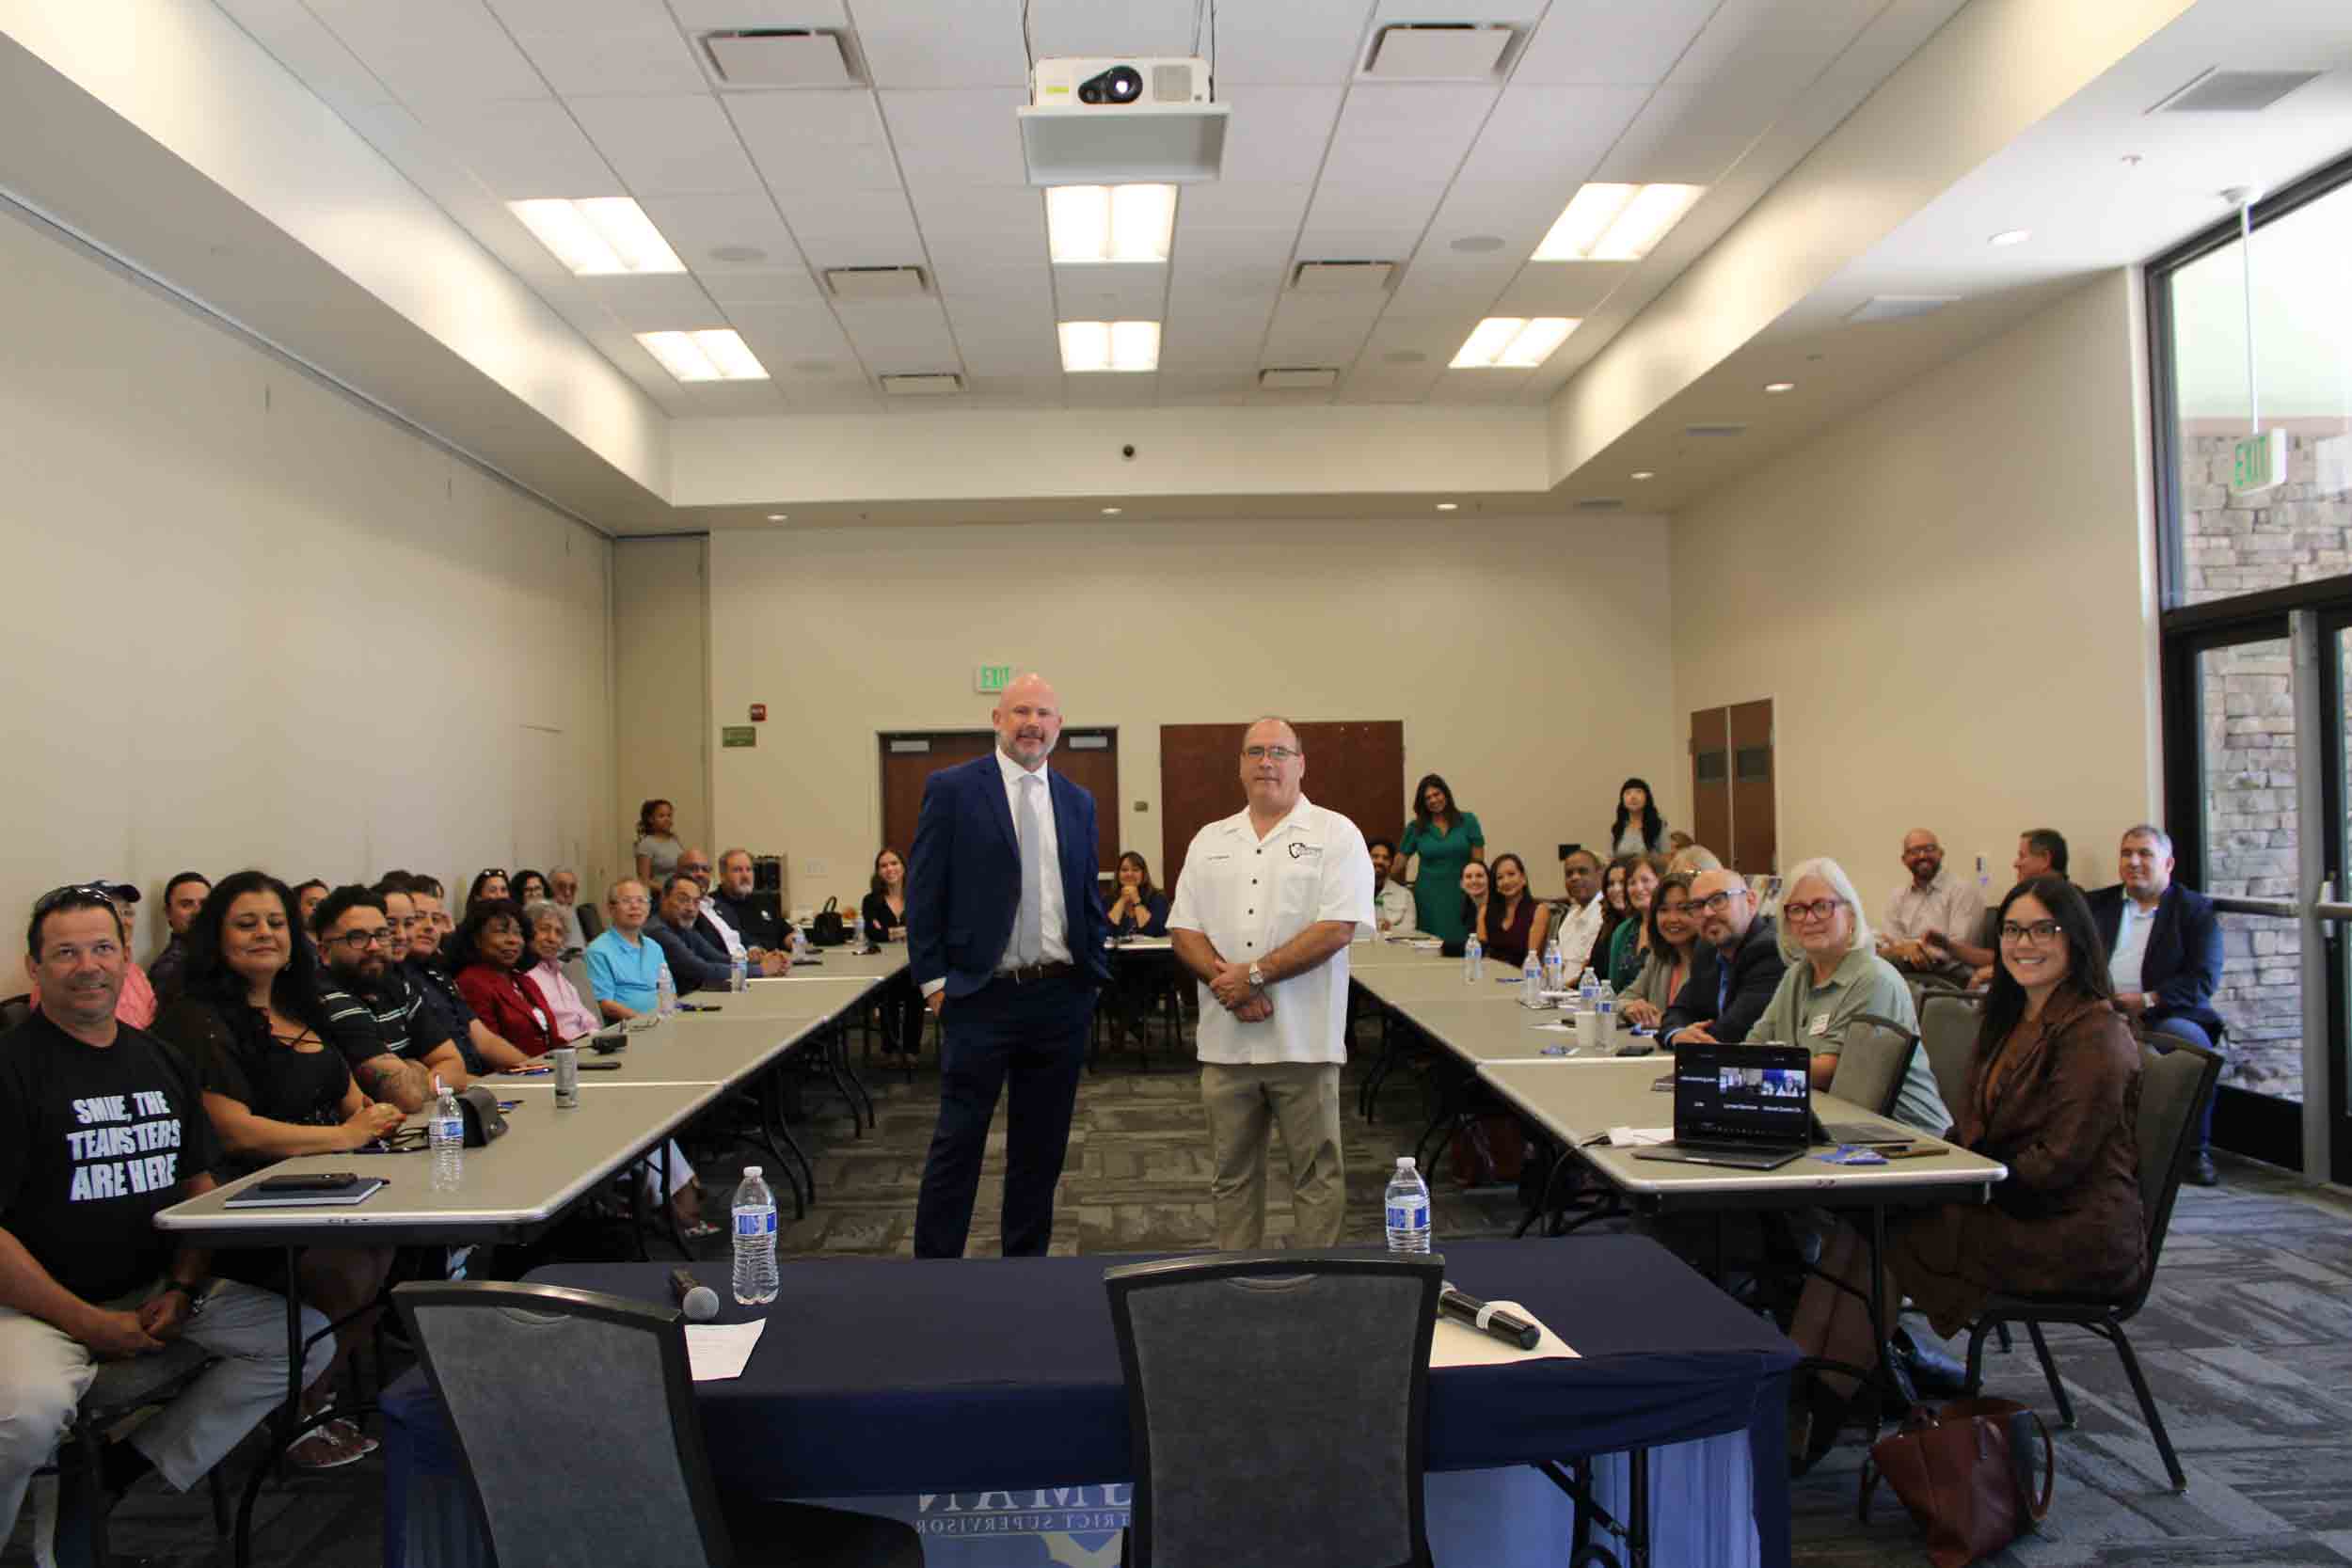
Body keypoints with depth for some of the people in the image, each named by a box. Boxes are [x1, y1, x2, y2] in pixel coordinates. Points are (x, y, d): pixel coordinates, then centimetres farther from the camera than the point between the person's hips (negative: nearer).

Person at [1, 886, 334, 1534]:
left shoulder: (161, 1061, 11)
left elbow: (199, 1185, 14)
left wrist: (182, 1290, -3)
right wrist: (91, 1323, -16)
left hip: (154, 1292, 6)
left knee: (307, 1337, -3)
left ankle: (140, 1467, 6)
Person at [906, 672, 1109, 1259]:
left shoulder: (1078, 802, 11)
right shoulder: (951, 788, -3)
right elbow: (923, 891, -4)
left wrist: (1094, 974, 6)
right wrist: (933, 981, -8)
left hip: (1061, 997, 5)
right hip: (980, 997, -4)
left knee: (1042, 1146, 13)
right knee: (957, 1143, 1)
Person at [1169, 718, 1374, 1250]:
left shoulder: (1335, 835, -2)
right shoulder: (1210, 841, 12)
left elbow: (1337, 928, -13)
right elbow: (1184, 930, 7)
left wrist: (1254, 975, -15)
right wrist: (1225, 980, -11)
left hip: (1303, 1040, -4)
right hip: (1226, 1040, 4)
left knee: (1317, 1175, 5)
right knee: (1232, 1174, 14)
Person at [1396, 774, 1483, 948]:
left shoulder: (1467, 821, 2)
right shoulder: (1415, 827, 5)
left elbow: (1478, 861, 1)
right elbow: (1400, 860, 7)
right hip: (1429, 896, 1)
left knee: (1461, 943, -5)